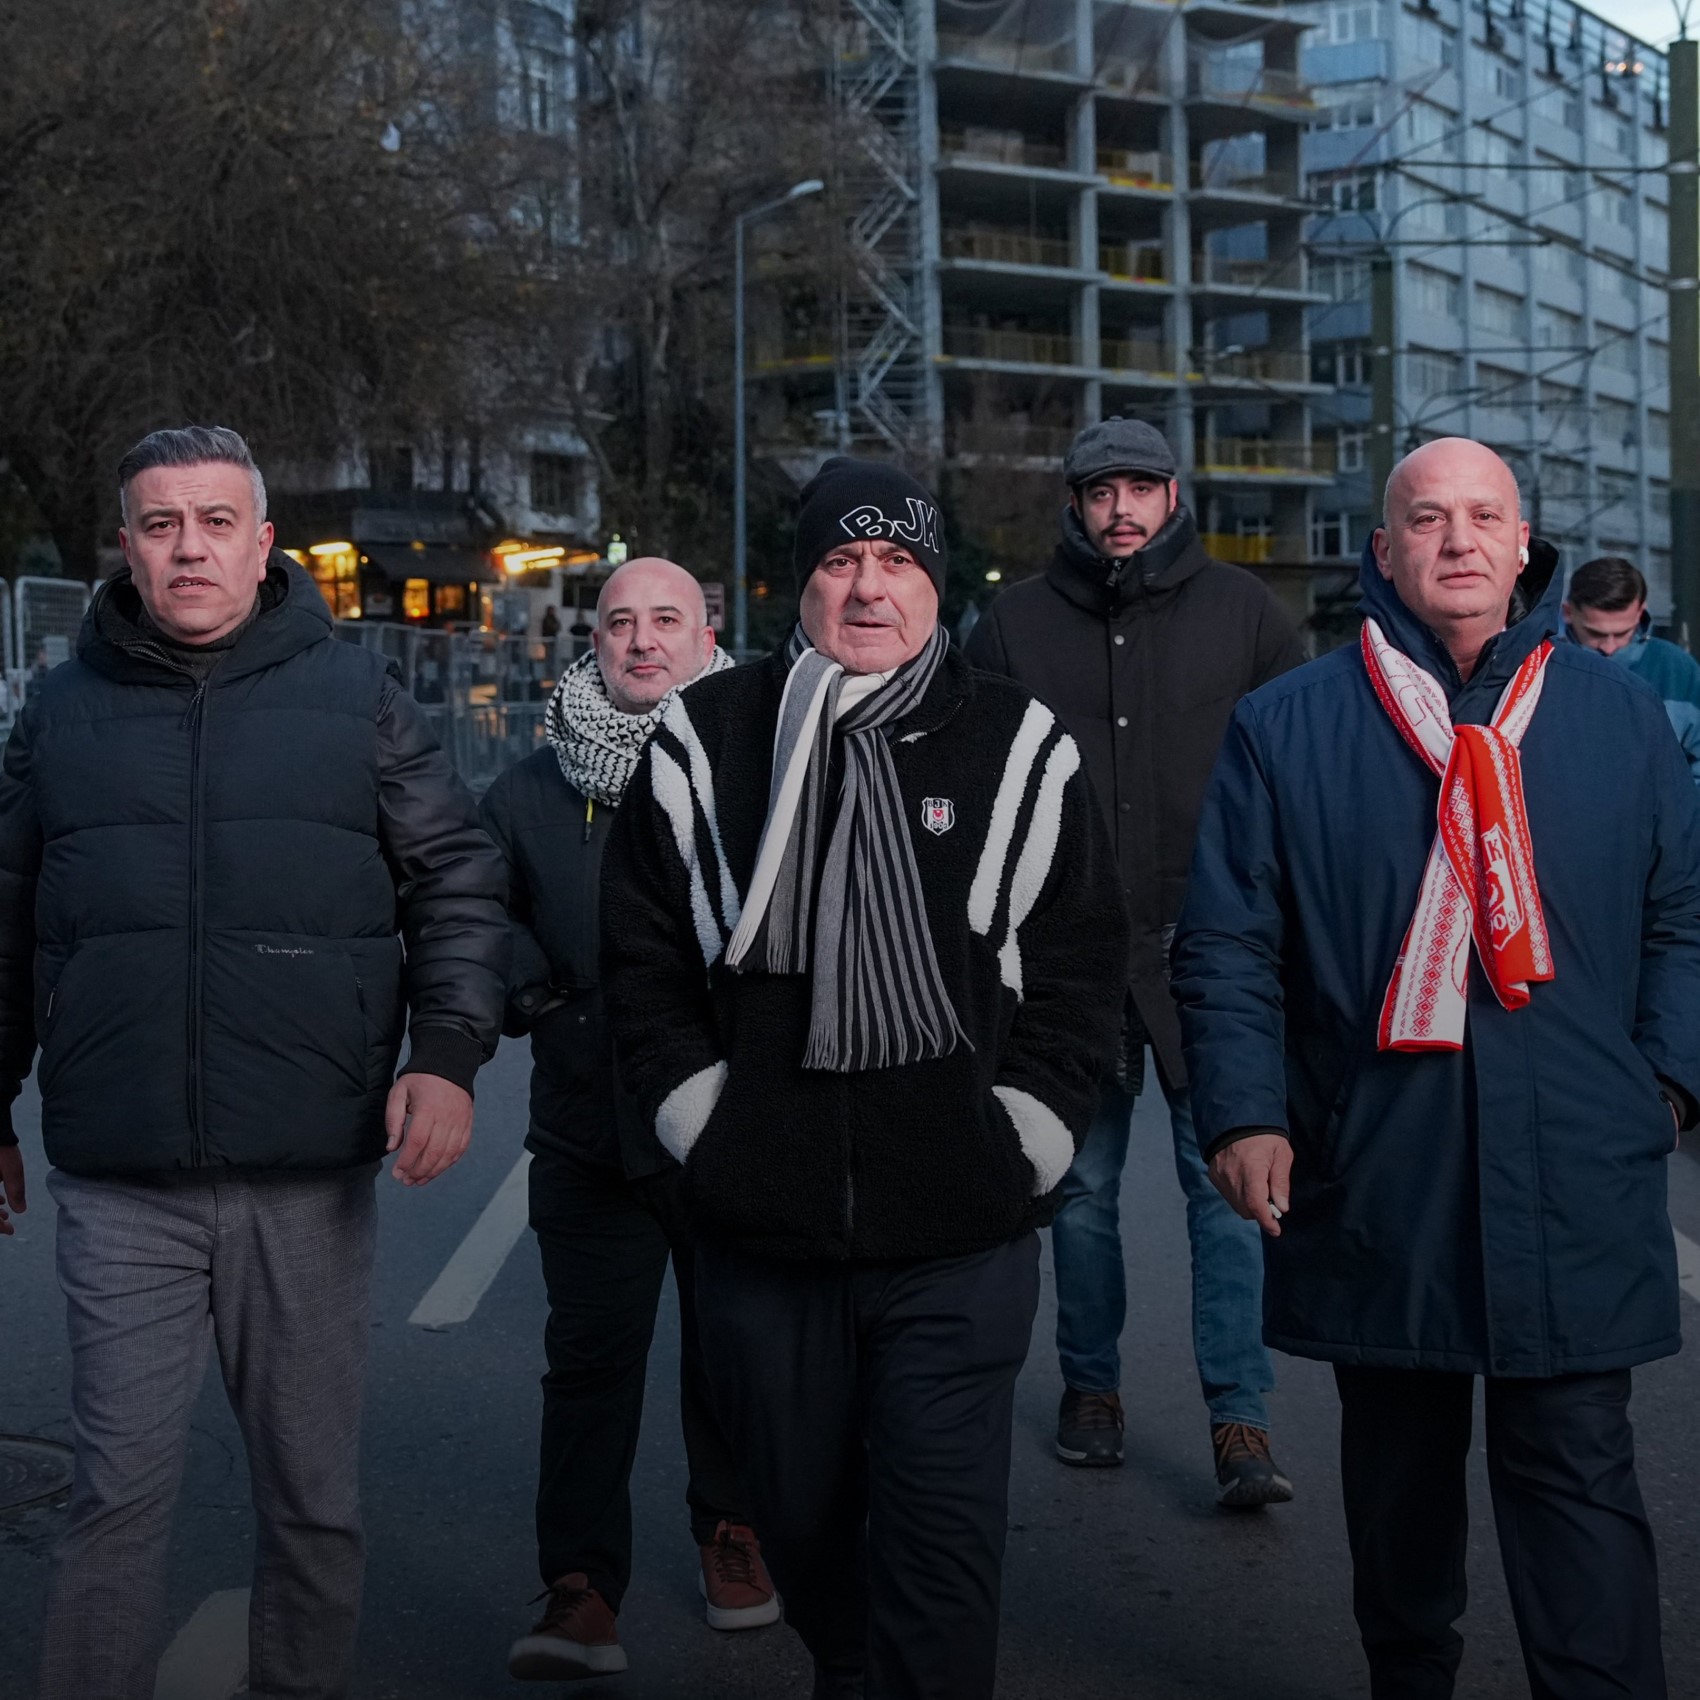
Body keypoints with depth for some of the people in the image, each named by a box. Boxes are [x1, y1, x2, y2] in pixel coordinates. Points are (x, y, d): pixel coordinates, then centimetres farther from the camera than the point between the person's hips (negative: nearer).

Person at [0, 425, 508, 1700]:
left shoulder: (358, 698, 5)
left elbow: (458, 884, 6)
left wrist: (450, 1055, -8)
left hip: (310, 1183, 0)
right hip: (120, 1190, 0)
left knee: (316, 1499, 9)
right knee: (119, 1495, 2)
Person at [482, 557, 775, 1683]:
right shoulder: (533, 793, 6)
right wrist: (532, 995, 0)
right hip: (589, 1124, 1)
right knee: (590, 1352, -1)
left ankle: (733, 1526, 35)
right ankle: (582, 1589, 2)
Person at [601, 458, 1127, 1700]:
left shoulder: (1022, 749, 3)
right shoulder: (706, 742, 5)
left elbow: (1078, 967, 5)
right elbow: (645, 956, 8)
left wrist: (1018, 1133, -3)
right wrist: (706, 1120, 0)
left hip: (961, 1237, -2)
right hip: (763, 1232, 2)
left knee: (942, 1540, -2)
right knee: (801, 1517, 17)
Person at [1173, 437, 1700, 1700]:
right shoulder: (1289, 728, 3)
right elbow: (1228, 944, 2)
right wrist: (1244, 1112, -7)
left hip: (1574, 1183, 0)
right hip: (1372, 1180, 1)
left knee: (1577, 1475, -2)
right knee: (1397, 1467, 15)